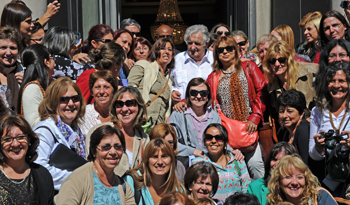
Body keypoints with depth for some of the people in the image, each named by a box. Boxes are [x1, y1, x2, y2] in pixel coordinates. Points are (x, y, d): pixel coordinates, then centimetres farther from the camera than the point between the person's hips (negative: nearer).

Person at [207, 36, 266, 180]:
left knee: (255, 163, -15)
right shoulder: (213, 77, 18)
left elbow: (262, 91, 2)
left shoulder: (248, 68, 11)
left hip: (248, 126, -2)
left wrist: (255, 118, -9)